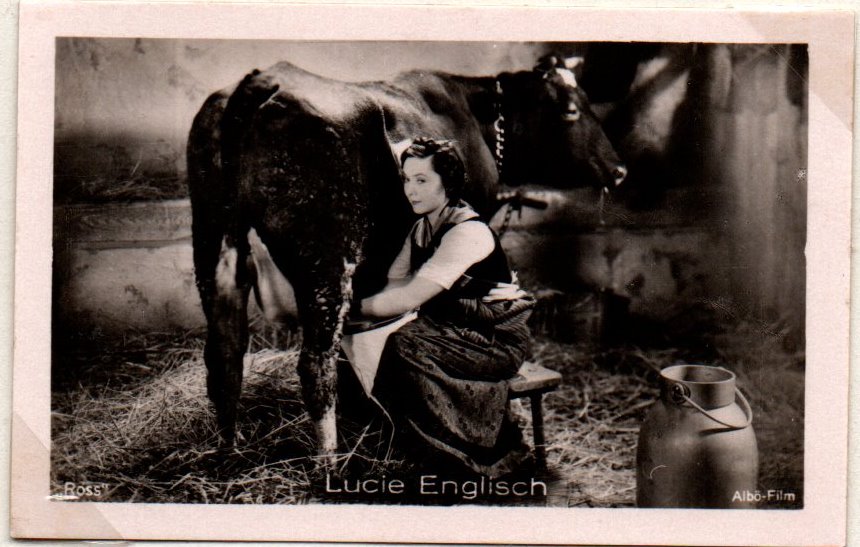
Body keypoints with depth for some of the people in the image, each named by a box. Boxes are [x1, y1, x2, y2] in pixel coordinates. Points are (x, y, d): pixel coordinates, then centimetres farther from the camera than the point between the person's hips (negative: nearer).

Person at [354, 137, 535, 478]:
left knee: (405, 346, -28)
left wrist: (352, 307, -23)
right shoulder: (423, 227, 6)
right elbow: (395, 284, 0)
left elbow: (411, 298, -28)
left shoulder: (467, 233, -23)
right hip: (453, 329, 8)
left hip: (499, 339, -8)